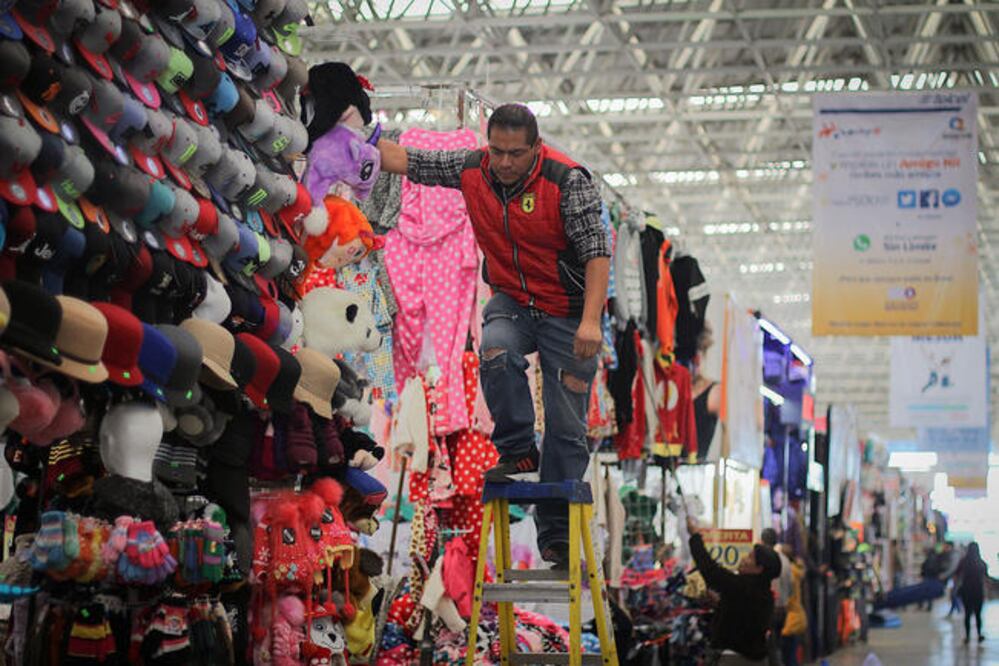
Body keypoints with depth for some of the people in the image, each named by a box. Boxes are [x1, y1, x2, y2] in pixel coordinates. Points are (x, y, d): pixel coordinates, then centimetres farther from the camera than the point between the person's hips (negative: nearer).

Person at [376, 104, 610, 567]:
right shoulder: (471, 168, -7)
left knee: (567, 427, -1)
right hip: (511, 302, 3)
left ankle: (556, 534, 8)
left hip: (567, 312, -3)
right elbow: (406, 160, 4)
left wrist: (590, 321, -35)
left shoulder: (568, 180, -21)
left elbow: (597, 251, -24)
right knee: (496, 354, -32)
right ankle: (518, 455, -14)